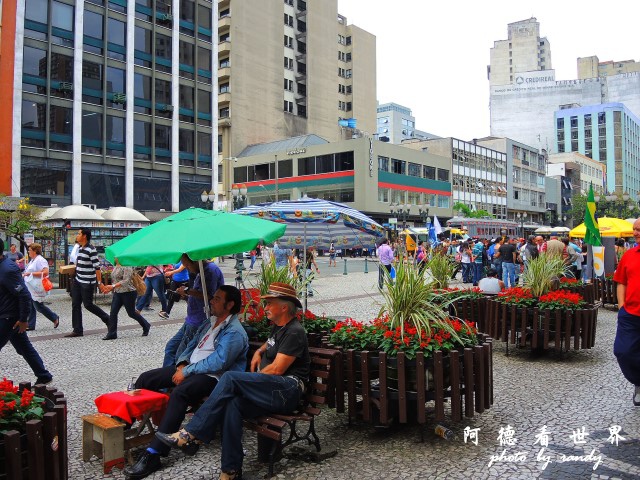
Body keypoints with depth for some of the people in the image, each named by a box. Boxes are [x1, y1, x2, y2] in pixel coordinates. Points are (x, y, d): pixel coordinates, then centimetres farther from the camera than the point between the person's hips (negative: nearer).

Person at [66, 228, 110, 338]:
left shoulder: (91, 250, -17)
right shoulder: (80, 248, 11)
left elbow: (97, 267, -19)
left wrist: (100, 283, -20)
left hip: (87, 282, -9)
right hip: (77, 280, 9)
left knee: (88, 304, -2)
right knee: (75, 304, 7)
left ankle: (107, 319, 17)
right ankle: (77, 330, 12)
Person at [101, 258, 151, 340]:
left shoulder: (126, 266, -17)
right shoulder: (116, 266, 10)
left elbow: (126, 281, -26)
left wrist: (113, 286, -34)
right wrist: (110, 288, 14)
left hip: (128, 293, -8)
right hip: (117, 293, 8)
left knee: (131, 313, 3)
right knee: (113, 312, -2)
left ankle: (146, 326, 25)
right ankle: (111, 333, 3)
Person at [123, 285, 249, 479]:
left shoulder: (234, 332, -13)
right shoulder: (210, 323, 18)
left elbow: (218, 363, -23)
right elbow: (191, 346, 22)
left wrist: (186, 372, -17)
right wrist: (181, 364, 1)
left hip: (212, 376, -10)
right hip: (189, 368, 10)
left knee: (179, 393, -36)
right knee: (146, 378, 2)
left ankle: (153, 454, -34)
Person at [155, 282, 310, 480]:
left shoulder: (294, 332, -8)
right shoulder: (278, 327, 21)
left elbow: (276, 369, -15)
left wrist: (252, 380, -2)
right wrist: (258, 352, 23)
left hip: (288, 390, -8)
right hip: (271, 391, 8)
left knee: (231, 378, -25)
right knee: (232, 403, -23)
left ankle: (190, 434, -22)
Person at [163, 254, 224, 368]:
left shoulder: (211, 269, -15)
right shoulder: (201, 272, 15)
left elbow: (208, 295, -25)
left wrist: (187, 291, -16)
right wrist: (185, 296, 3)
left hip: (199, 323, -11)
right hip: (191, 321, 11)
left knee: (181, 356, -5)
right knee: (171, 347, 17)